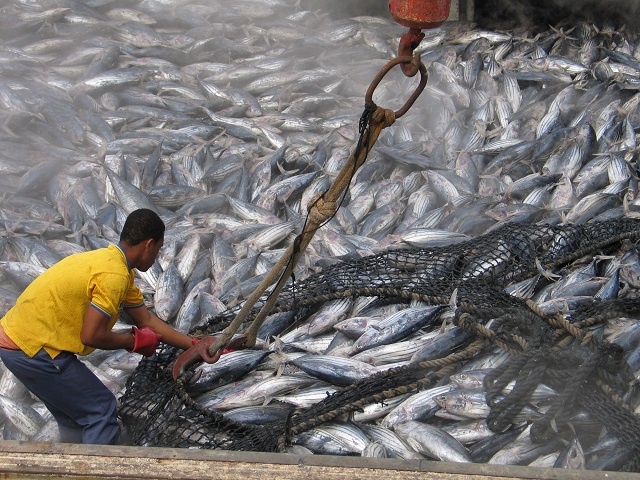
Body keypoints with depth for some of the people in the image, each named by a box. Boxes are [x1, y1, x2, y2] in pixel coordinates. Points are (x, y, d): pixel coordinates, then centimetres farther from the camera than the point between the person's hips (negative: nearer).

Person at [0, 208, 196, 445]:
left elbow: (147, 320, 16)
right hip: (31, 349, -10)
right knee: (102, 409, -1)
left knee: (74, 415, 21)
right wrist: (135, 341, -5)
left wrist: (194, 345, 15)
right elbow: (91, 336, -21)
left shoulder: (110, 260, 13)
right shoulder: (114, 275, -19)